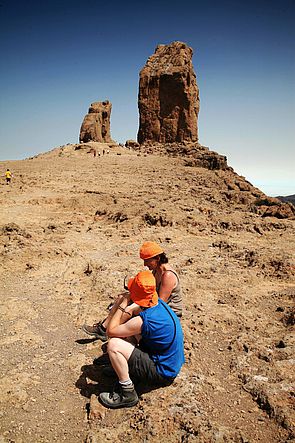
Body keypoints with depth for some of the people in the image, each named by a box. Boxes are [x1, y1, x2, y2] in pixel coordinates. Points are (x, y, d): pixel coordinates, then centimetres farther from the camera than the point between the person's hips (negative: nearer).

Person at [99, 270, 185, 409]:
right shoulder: (160, 303, -6)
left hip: (162, 374, -8)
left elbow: (110, 331, -20)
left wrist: (123, 304, -17)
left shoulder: (145, 320, -31)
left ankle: (128, 394, -7)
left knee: (113, 345, -20)